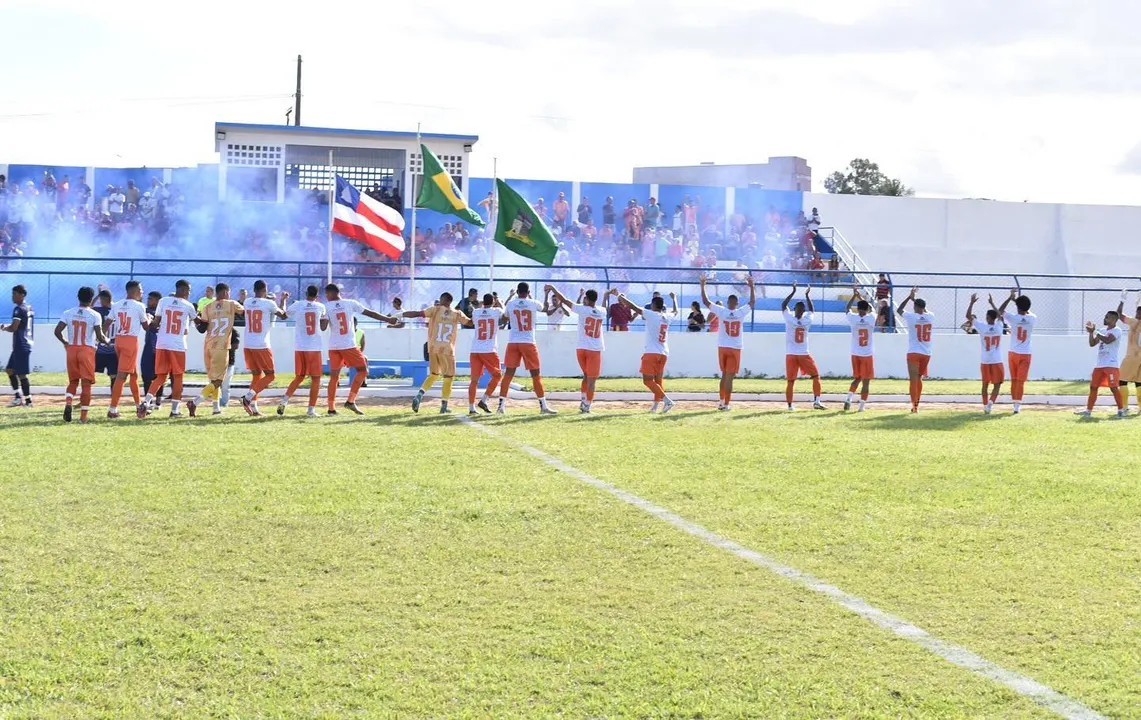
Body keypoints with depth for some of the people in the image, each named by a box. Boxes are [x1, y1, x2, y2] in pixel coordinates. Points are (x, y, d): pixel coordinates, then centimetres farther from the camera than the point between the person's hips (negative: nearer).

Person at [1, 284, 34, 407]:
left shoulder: (19, 309, -15)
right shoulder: (29, 308, 14)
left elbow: (13, 328, -21)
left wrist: (4, 328, -2)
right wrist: (8, 326, 19)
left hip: (21, 345, -10)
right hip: (27, 343, 10)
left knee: (21, 374, -5)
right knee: (10, 370, 16)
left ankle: (28, 400, -2)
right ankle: (18, 397, 15)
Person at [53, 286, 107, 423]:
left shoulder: (68, 313, 2)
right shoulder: (95, 315, -6)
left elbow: (57, 331, -3)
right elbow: (99, 336, -11)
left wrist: (65, 342, 14)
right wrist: (106, 340, 11)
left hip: (71, 350, 3)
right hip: (87, 350, -3)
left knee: (73, 381, 17)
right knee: (86, 383, 1)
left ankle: (68, 403, -10)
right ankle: (83, 415, -1)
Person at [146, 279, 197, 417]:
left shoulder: (163, 301, 3)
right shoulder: (188, 305, 0)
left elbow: (155, 323, 3)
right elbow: (195, 320, 21)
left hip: (161, 344, 3)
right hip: (178, 345, -3)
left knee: (161, 376, 11)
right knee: (177, 377, 8)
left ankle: (146, 401, -6)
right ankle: (174, 410, 7)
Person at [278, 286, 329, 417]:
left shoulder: (297, 306, 0)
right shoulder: (320, 307, 0)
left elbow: (283, 315, 19)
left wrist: (283, 300, 32)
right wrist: (327, 316, 26)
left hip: (299, 347, 2)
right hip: (314, 348, -2)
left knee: (299, 377, 17)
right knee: (315, 378, 5)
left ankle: (284, 400, 2)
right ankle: (311, 409, 1)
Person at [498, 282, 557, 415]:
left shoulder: (510, 303, 1)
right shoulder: (533, 303, -1)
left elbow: (504, 320, 19)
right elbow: (542, 307, 23)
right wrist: (530, 297, 36)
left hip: (513, 342, 2)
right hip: (528, 343, -2)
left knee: (509, 373, 6)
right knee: (536, 374, 4)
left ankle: (501, 405, 2)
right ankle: (543, 406, 5)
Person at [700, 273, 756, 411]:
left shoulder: (721, 311, -6)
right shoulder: (741, 312, -6)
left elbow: (705, 301, -1)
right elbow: (752, 302, 10)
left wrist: (702, 286, 5)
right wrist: (751, 286, 18)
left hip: (722, 348, 2)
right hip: (735, 349, -2)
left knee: (724, 375, 18)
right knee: (729, 377, -3)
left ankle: (722, 401, 21)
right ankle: (726, 404, -5)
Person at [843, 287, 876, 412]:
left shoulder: (853, 319, -8)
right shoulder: (871, 319, -7)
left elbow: (847, 309, 14)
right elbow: (872, 308, 15)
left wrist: (854, 295, 21)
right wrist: (860, 297, 23)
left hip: (855, 354, 2)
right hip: (868, 355, -2)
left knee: (857, 378, 18)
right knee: (866, 381, 3)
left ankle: (849, 399, 2)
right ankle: (861, 406, 1)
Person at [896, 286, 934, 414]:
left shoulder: (911, 317, -8)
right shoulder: (930, 317, 3)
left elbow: (899, 310, 11)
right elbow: (925, 311, 28)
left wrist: (909, 297, 15)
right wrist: (916, 300, 33)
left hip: (913, 353, -4)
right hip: (926, 354, 4)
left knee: (913, 379, -3)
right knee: (918, 378, 19)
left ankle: (914, 405, -11)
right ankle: (916, 404, 24)